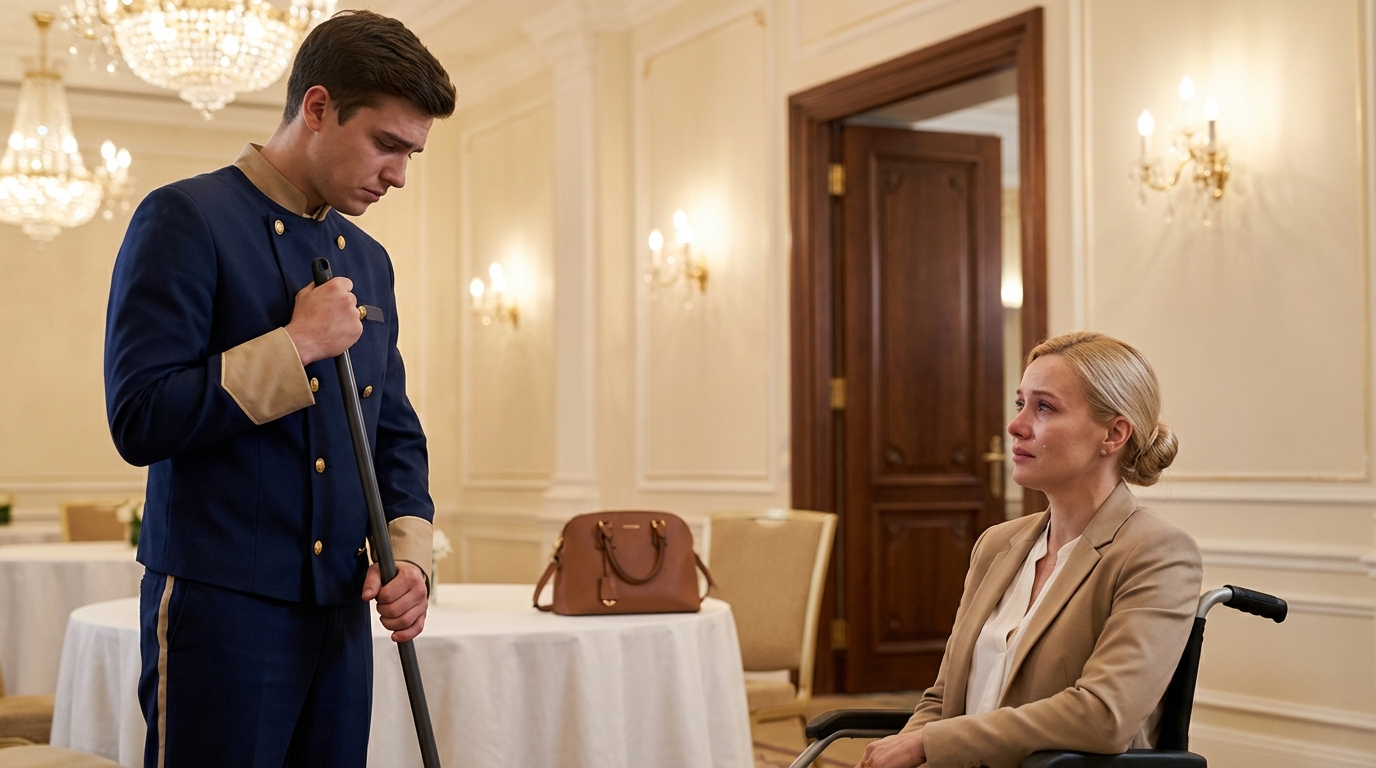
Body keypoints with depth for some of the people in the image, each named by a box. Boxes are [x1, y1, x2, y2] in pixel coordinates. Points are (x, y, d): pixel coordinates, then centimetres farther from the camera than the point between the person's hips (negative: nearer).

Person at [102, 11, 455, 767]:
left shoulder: (368, 260, 13)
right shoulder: (185, 220, -8)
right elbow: (139, 418, -15)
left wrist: (409, 555, 2)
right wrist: (298, 346, -16)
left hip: (340, 612, 6)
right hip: (220, 607, -6)